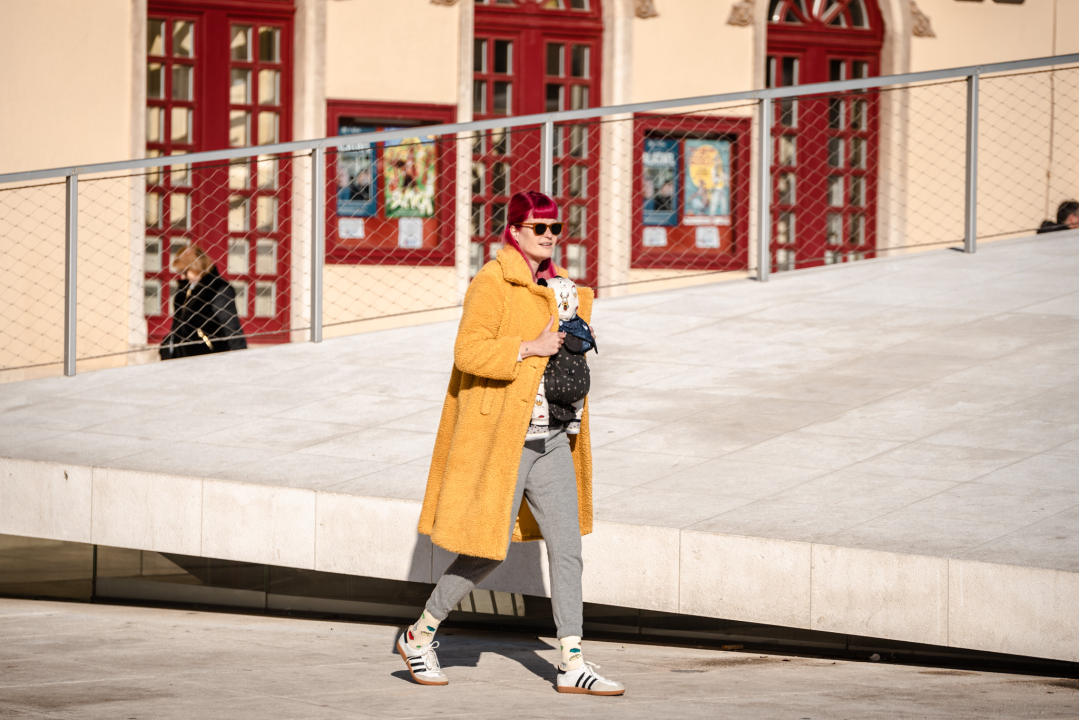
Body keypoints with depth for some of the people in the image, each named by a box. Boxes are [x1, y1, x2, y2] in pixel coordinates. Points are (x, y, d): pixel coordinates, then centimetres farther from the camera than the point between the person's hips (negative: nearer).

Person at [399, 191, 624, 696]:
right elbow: (469, 352, -22)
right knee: (489, 552, -3)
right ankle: (419, 636, 16)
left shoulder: (556, 285, 13)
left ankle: (572, 664, 3)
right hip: (501, 438, -8)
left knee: (567, 546, 2)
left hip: (550, 440, 8)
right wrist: (532, 348, -23)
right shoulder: (492, 284, -12)